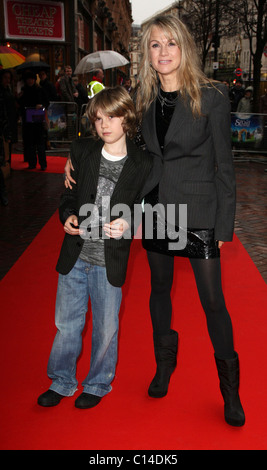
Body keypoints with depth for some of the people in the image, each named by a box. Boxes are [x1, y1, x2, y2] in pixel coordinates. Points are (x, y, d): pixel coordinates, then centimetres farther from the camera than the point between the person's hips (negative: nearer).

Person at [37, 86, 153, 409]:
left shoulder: (142, 164, -6)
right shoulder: (82, 151, 1)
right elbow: (70, 194, 11)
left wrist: (128, 223, -17)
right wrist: (68, 216, -8)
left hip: (110, 262, -2)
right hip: (74, 256, 3)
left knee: (106, 328, 13)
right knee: (67, 324, 15)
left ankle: (98, 385, 36)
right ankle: (61, 382, 36)